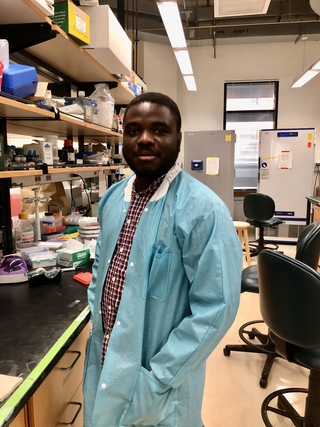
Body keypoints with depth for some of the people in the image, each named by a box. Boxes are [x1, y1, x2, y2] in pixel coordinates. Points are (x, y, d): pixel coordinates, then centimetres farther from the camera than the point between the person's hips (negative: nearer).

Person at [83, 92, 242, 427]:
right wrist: (97, 316, 3)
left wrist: (158, 379, -17)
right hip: (105, 359, 7)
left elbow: (216, 307, -22)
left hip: (161, 376, -6)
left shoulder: (202, 209, -23)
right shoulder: (112, 198, 0)